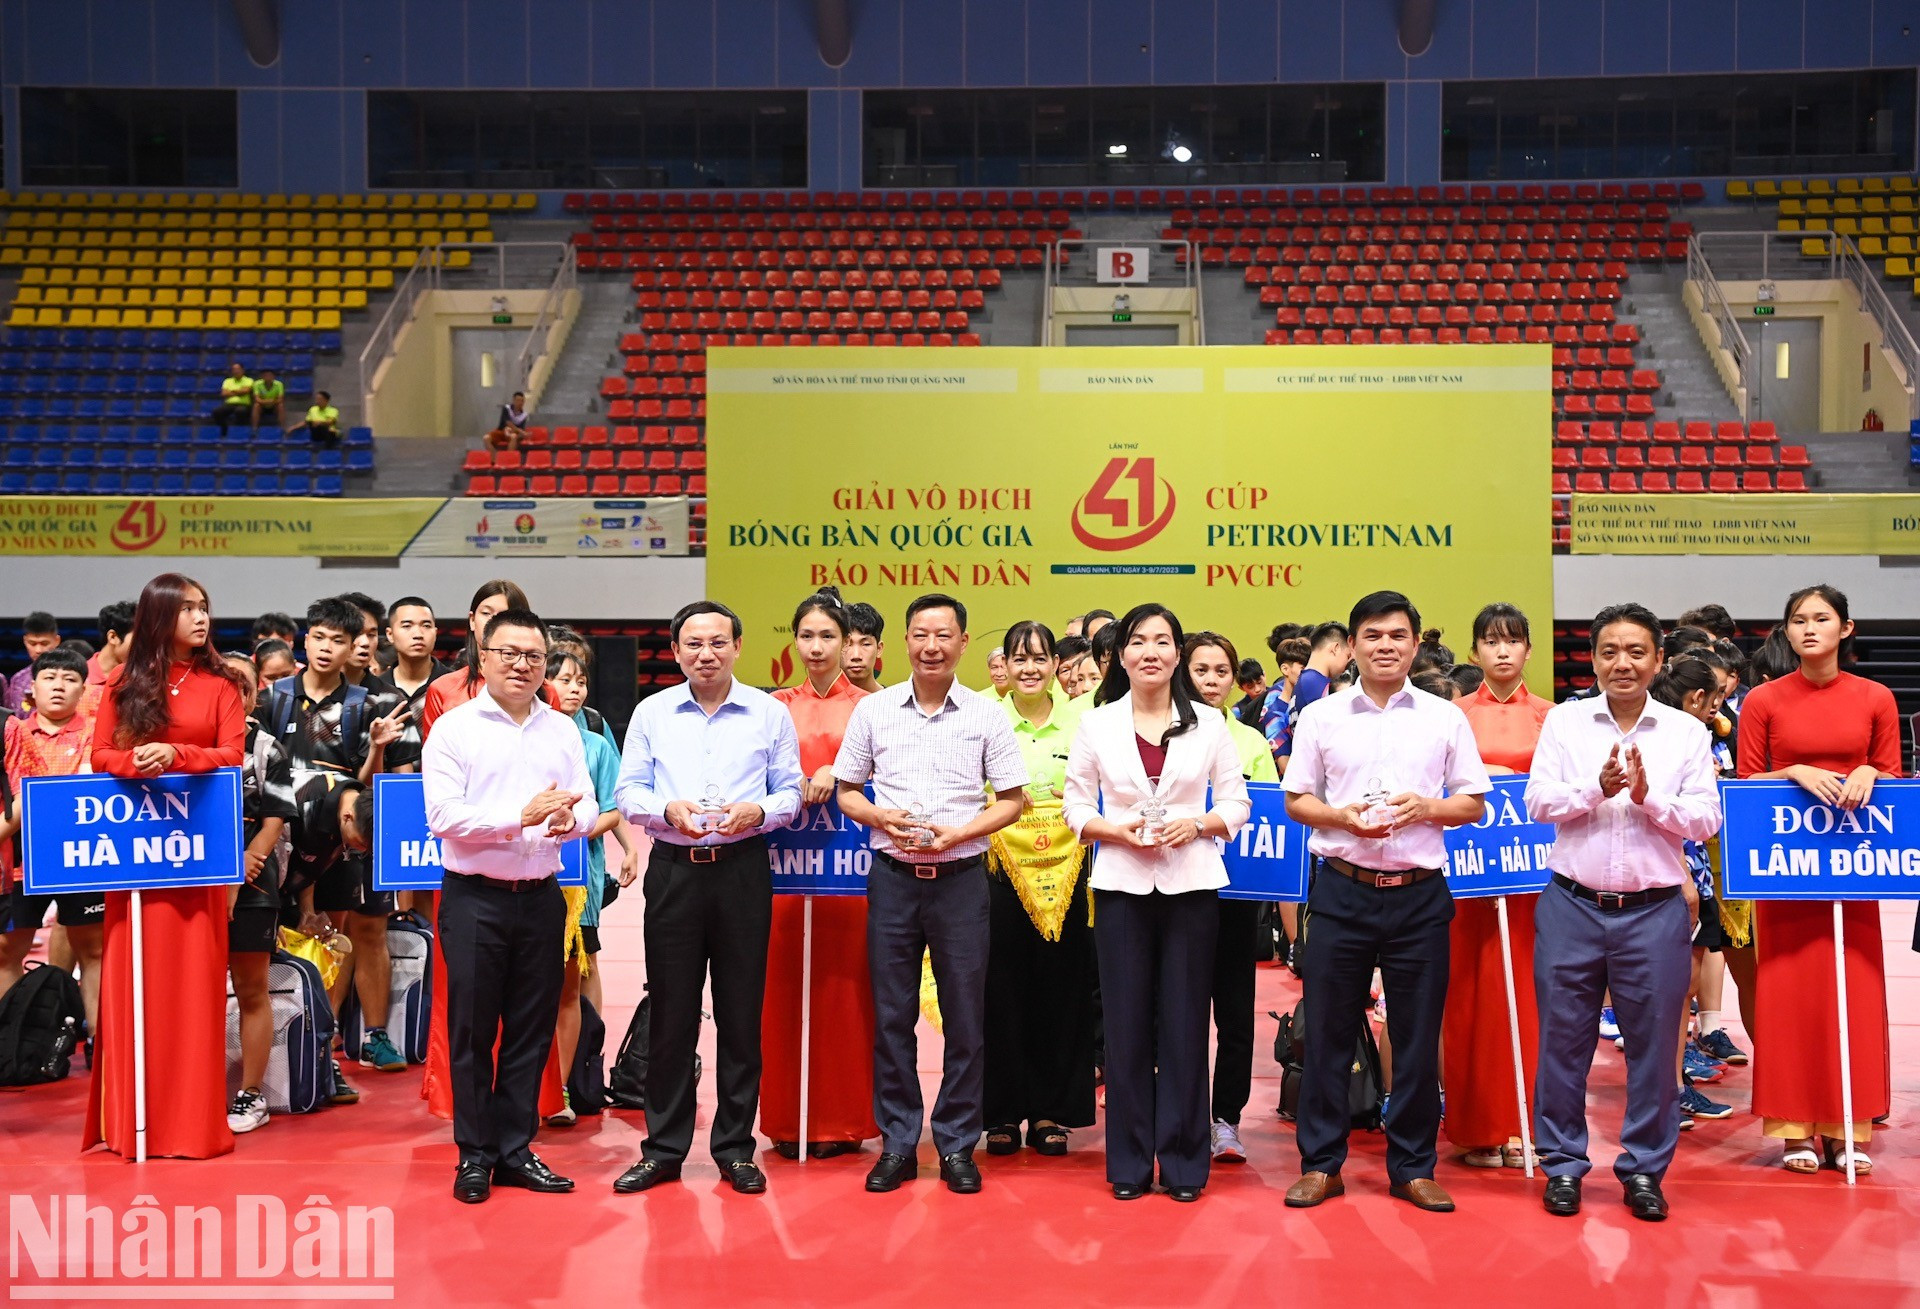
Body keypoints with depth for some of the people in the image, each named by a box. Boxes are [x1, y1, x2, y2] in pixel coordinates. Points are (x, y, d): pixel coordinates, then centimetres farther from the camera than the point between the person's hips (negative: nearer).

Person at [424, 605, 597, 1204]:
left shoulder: (563, 730, 11)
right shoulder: (453, 728, -2)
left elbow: (587, 805, 8)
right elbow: (443, 817, -12)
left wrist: (570, 819, -15)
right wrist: (521, 816, -19)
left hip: (541, 897, 4)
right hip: (475, 899, -4)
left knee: (531, 1030, 9)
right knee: (472, 1031, 3)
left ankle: (515, 1150, 19)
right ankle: (474, 1155, 15)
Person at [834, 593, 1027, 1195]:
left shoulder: (987, 715, 1)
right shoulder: (874, 710, 4)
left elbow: (1011, 801, 3)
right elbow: (847, 790, 10)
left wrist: (957, 833, -12)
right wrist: (882, 819, -10)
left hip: (960, 878, -1)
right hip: (892, 876, 1)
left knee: (965, 1016, 4)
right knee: (891, 1015, 6)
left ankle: (957, 1144, 16)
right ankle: (897, 1143, 17)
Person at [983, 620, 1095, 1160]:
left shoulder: (1078, 719, 6)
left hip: (1063, 871, 2)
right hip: (1002, 869, -1)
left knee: (1061, 990, 5)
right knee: (1003, 991, 1)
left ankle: (1051, 1111, 16)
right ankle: (1003, 1112, 13)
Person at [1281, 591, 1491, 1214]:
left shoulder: (1445, 718, 7)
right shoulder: (1321, 716, 7)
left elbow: (1475, 804, 8)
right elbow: (1296, 800, 7)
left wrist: (1426, 807, -11)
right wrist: (1343, 816, -11)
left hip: (1418, 894, 0)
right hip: (1342, 890, 0)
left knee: (1418, 1035, 5)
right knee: (1328, 1030, 4)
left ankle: (1413, 1166, 18)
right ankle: (1320, 1162, 16)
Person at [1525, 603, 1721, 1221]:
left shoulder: (1686, 731, 5)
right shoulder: (1564, 720, 6)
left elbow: (1704, 820, -1)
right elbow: (1538, 801, -3)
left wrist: (1646, 796, -16)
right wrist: (1597, 789, -17)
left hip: (1655, 910, 0)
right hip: (1573, 905, 0)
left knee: (1653, 1042, 5)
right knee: (1563, 1038, 6)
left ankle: (1644, 1168, 20)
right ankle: (1563, 1163, 20)